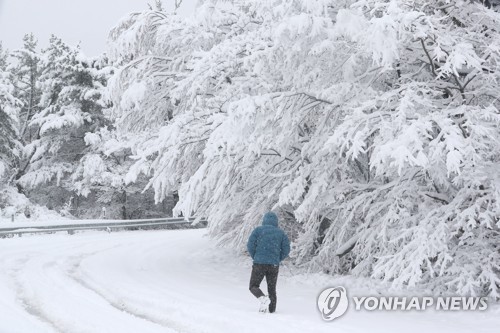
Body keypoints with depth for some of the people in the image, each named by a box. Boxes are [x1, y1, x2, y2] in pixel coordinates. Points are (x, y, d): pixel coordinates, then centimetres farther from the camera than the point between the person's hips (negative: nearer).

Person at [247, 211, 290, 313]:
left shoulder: (258, 230, 3)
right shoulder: (281, 233, 9)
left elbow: (250, 246, -4)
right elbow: (286, 250, 2)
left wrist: (255, 258, 10)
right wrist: (277, 260, 13)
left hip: (259, 264, -2)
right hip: (274, 265, 2)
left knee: (253, 286, 8)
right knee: (272, 289, 14)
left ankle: (263, 298, -19)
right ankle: (272, 310, 7)